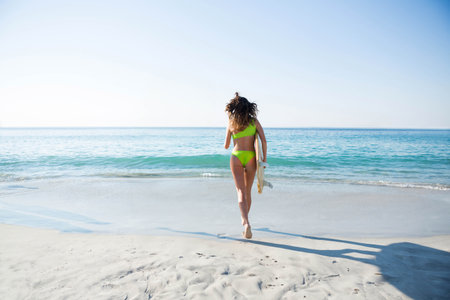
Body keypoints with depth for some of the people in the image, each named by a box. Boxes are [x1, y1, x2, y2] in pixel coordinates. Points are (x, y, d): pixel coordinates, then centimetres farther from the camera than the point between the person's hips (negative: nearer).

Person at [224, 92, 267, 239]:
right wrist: (264, 158, 3)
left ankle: (246, 223, -25)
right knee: (248, 191, 17)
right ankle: (245, 220, 32)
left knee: (241, 192, -6)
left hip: (236, 157, -1)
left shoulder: (231, 124, 1)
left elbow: (226, 146, 9)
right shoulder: (254, 121, 1)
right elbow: (264, 141, -5)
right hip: (250, 157, 1)